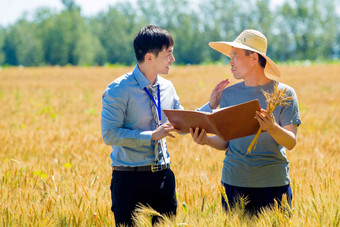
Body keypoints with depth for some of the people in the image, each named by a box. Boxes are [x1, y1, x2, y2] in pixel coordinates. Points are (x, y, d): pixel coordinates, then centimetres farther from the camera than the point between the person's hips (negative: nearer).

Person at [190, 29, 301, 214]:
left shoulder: (284, 93, 0)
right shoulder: (229, 94, 9)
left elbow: (291, 143, -6)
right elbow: (225, 141, 9)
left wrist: (273, 129, -26)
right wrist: (206, 140, -12)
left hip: (273, 184, -2)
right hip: (234, 182, 2)